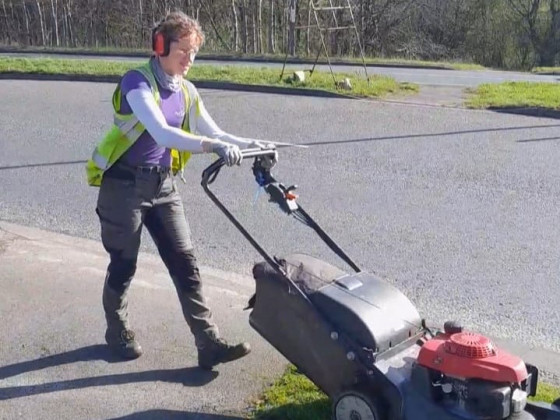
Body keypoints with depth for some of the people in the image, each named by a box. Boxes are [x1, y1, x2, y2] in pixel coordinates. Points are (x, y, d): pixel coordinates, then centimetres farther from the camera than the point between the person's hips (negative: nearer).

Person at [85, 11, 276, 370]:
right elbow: (161, 133, -32)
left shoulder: (186, 92, 5)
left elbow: (214, 132, 8)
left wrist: (253, 145, -8)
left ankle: (210, 344, 3)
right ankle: (117, 331, 33)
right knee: (124, 264, 8)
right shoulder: (137, 81, -17)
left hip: (163, 185, 6)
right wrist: (212, 146, -42)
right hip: (124, 185, -6)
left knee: (185, 263, 1)